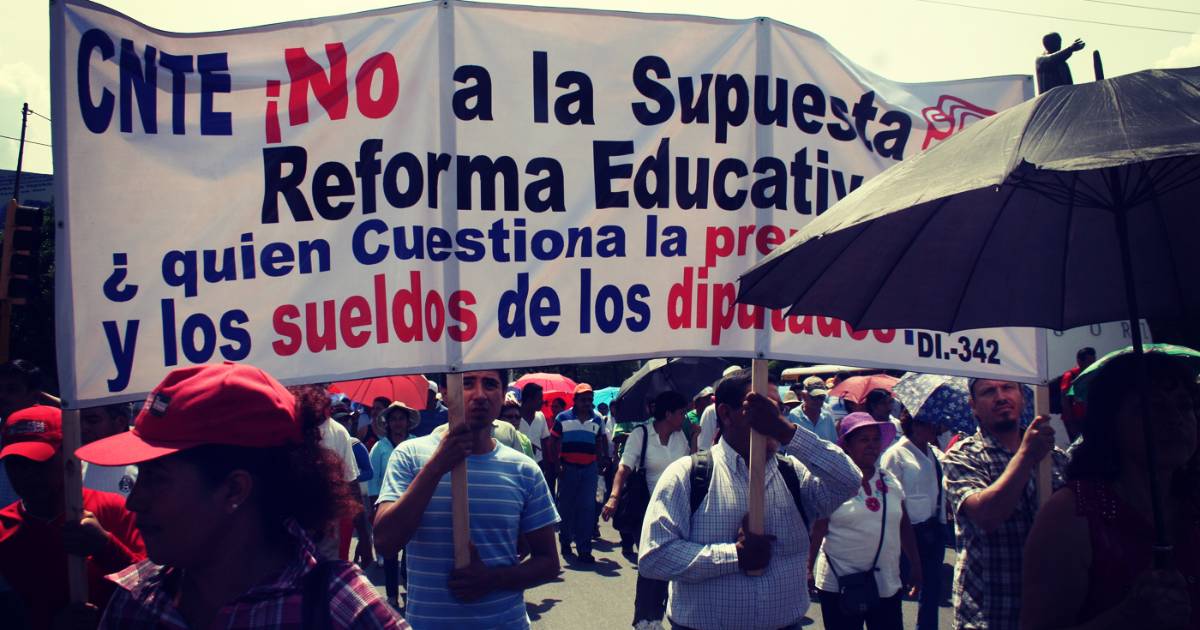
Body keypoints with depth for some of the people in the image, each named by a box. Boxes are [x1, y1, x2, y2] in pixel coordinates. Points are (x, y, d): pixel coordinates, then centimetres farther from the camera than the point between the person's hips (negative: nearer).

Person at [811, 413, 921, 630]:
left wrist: (916, 566, 16)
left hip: (888, 585, 4)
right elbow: (817, 532, -6)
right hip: (839, 586, -4)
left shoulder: (891, 481, 9)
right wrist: (808, 570, -9)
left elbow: (904, 527, 16)